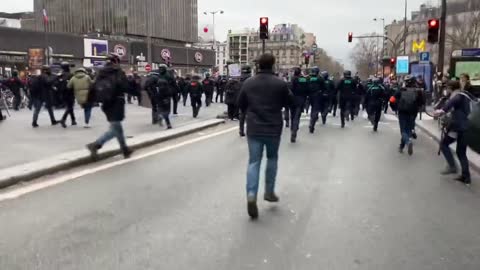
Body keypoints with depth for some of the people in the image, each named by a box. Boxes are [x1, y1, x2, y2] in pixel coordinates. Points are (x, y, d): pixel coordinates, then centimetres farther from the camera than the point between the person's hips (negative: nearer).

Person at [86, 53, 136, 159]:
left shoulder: (101, 73, 8)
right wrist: (136, 92, -2)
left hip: (106, 105, 7)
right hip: (116, 104, -7)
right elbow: (126, 87, -16)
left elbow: (95, 88, 7)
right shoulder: (118, 73, -10)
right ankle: (95, 145, -19)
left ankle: (125, 149, 25)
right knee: (115, 129, -4)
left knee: (117, 127, 17)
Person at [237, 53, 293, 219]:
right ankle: (269, 192, 23)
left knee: (254, 162, 3)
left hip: (253, 129, 1)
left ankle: (251, 195, -14)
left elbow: (240, 104, 8)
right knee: (272, 158, 19)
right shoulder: (280, 84, -7)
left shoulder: (248, 83, 1)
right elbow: (289, 103, 4)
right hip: (273, 129, -1)